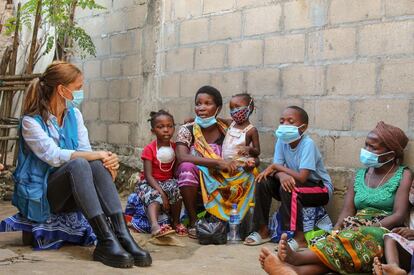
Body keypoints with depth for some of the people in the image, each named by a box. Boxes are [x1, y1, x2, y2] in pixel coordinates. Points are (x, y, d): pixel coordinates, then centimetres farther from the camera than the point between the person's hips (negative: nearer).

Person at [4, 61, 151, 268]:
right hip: (39, 195, -5)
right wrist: (96, 155, -27)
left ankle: (122, 234, -39)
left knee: (97, 165, -27)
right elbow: (53, 155, -24)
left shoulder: (74, 114, 8)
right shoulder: (31, 121, -10)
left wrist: (105, 159, -24)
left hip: (70, 195, 5)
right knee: (78, 164, -34)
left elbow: (86, 151, -2)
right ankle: (106, 241, -44)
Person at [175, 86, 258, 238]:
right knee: (187, 168, -33)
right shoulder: (187, 130, -8)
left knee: (250, 172, -17)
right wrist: (218, 162, -31)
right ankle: (193, 221, -19)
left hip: (219, 183, 2)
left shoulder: (225, 130, -2)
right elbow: (182, 158, -26)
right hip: (193, 185, -2)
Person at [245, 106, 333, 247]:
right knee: (263, 181, -11)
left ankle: (299, 237, -21)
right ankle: (262, 230, 1)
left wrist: (276, 166, -22)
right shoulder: (282, 141, -6)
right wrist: (282, 175, -35)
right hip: (295, 183, 6)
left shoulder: (308, 144, -24)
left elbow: (302, 177, -32)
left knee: (288, 188, -32)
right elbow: (277, 169, -10)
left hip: (320, 188, -6)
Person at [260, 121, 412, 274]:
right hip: (357, 230, 4)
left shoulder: (403, 175, 3)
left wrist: (369, 229, -23)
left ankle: (297, 258, -56)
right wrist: (336, 231, -16)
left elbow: (399, 215, -9)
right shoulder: (360, 175, 17)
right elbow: (347, 211, 6)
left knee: (358, 238, -38)